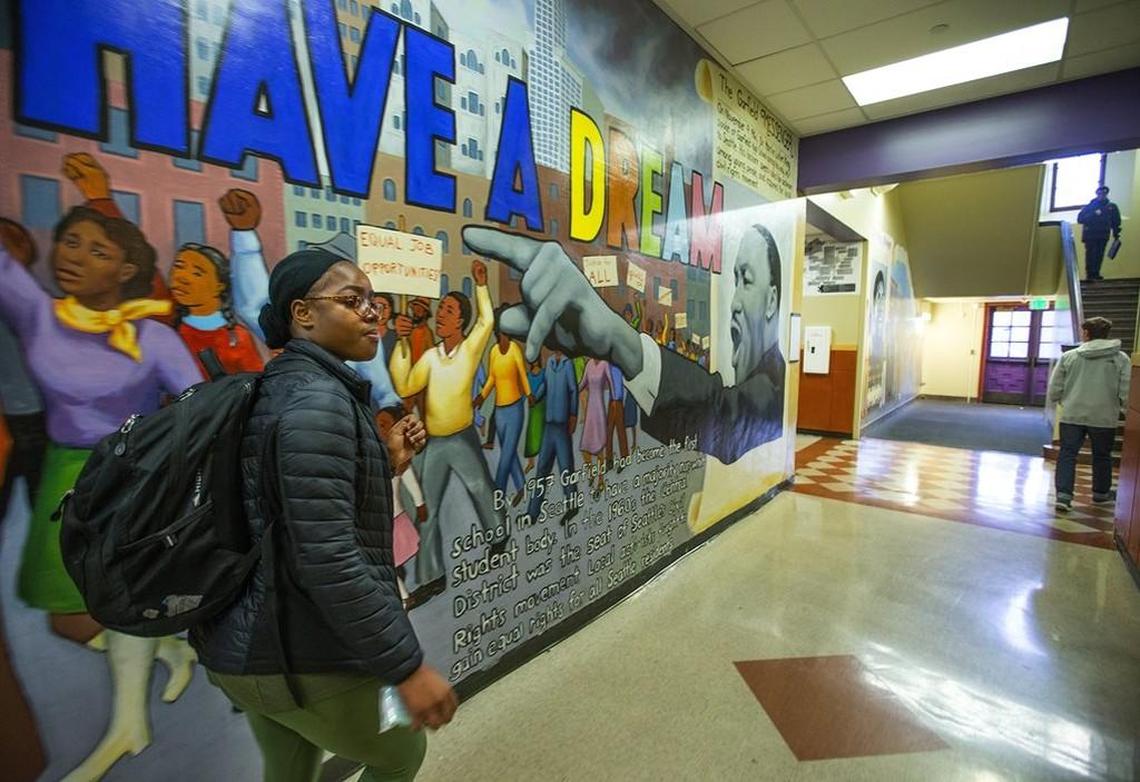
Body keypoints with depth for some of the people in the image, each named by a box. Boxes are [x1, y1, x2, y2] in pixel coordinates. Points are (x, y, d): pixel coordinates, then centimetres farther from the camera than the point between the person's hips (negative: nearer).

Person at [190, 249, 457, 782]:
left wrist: (386, 463, 5)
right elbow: (328, 560, -29)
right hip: (305, 657, -9)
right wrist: (408, 667, -23)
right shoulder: (318, 400, -22)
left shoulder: (281, 387, 8)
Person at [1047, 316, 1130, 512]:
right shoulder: (1121, 358, -1)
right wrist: (1118, 406, 15)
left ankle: (1063, 495, -4)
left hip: (1071, 415, -1)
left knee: (1067, 454, 5)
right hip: (1104, 417, 1)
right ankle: (1101, 493, 36)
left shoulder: (1068, 356, -3)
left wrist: (1063, 401, 18)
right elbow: (1125, 393, -4)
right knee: (1102, 456, 18)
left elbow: (1054, 389, -1)